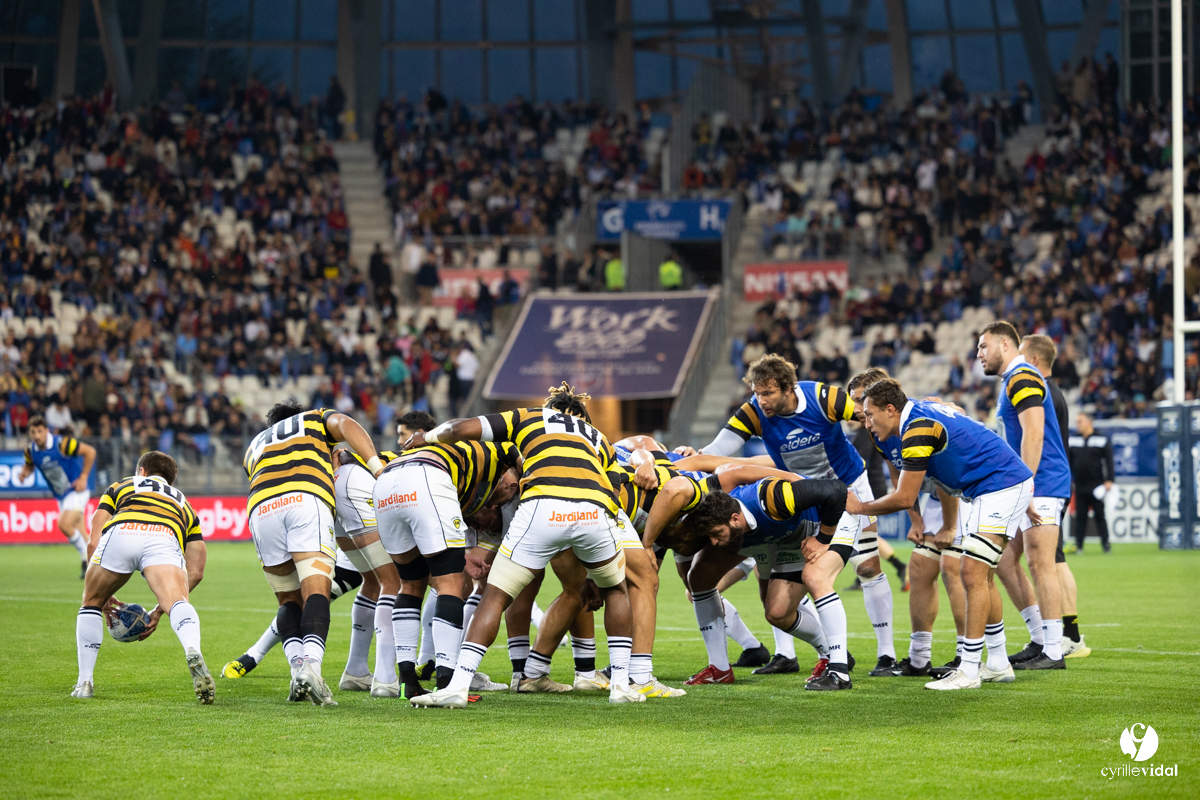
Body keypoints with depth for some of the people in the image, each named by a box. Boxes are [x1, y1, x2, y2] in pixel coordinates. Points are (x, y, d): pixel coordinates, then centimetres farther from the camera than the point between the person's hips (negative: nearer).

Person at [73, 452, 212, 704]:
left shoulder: (120, 487, 41)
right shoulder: (183, 504, 42)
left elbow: (93, 543, 29)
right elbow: (195, 573, 33)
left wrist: (103, 593, 39)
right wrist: (159, 611, 40)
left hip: (120, 532, 0)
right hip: (164, 539, 0)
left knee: (92, 603, 25)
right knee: (178, 604, -19)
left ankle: (85, 682, 22)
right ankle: (193, 653, -51)